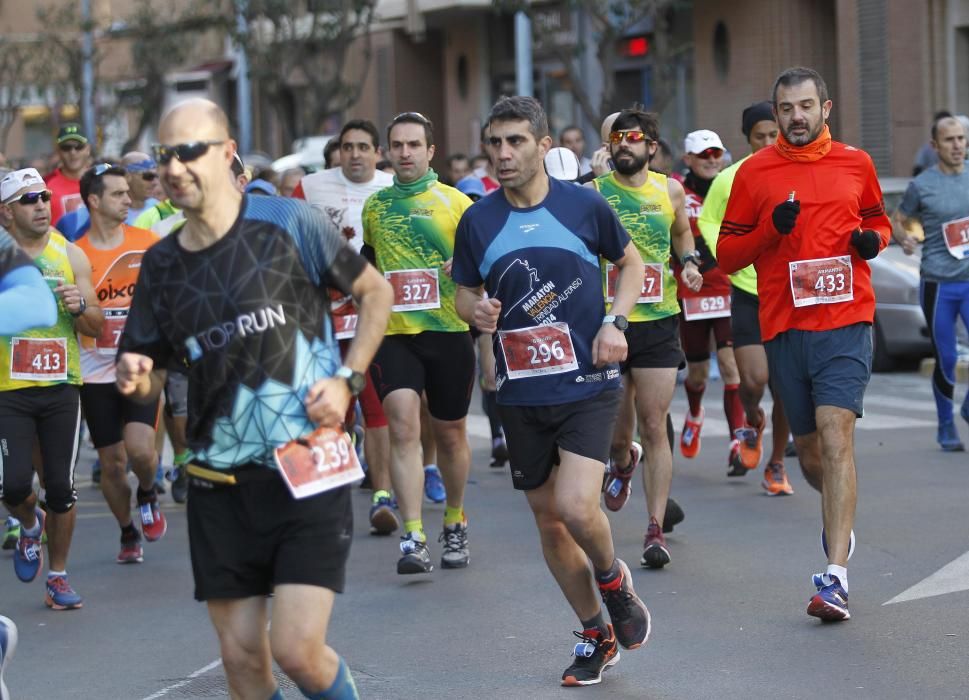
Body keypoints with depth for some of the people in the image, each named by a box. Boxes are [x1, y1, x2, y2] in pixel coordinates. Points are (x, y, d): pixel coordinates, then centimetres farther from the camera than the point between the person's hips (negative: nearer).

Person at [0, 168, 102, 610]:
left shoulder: (70, 256, 6)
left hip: (61, 389, 2)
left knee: (61, 488, 1)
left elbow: (96, 328, 8)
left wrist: (79, 307, -13)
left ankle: (58, 577, 18)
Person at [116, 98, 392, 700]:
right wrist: (135, 377, -10)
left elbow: (376, 292, 4)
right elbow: (151, 380, 14)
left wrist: (347, 380, -7)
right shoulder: (161, 264, 5)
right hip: (221, 486, 4)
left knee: (298, 650, -12)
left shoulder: (288, 223, -7)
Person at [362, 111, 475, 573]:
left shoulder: (456, 202, 0)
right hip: (392, 333, 1)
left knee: (450, 434, 11)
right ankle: (413, 539, -19)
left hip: (447, 331, -1)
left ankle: (455, 523, 33)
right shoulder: (374, 205, 11)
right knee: (403, 426, -15)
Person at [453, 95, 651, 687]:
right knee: (549, 521, 9)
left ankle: (613, 579, 13)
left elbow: (632, 262, 11)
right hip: (521, 393, 3)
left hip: (588, 384, -3)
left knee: (576, 507, -20)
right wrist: (477, 312, -12)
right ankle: (596, 637, 27)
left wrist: (615, 323, -4)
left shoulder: (584, 205, -4)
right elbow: (466, 293, 12)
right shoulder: (478, 221, 1)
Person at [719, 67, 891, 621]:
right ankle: (841, 517, 46)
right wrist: (771, 228, -12)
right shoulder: (754, 173, 4)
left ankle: (836, 577, -20)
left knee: (835, 436, -17)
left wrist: (872, 239, 0)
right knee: (810, 450, 12)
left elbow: (880, 221, 23)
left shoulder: (856, 164, 8)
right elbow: (727, 254, 5)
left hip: (845, 323, -2)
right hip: (784, 326, 2)